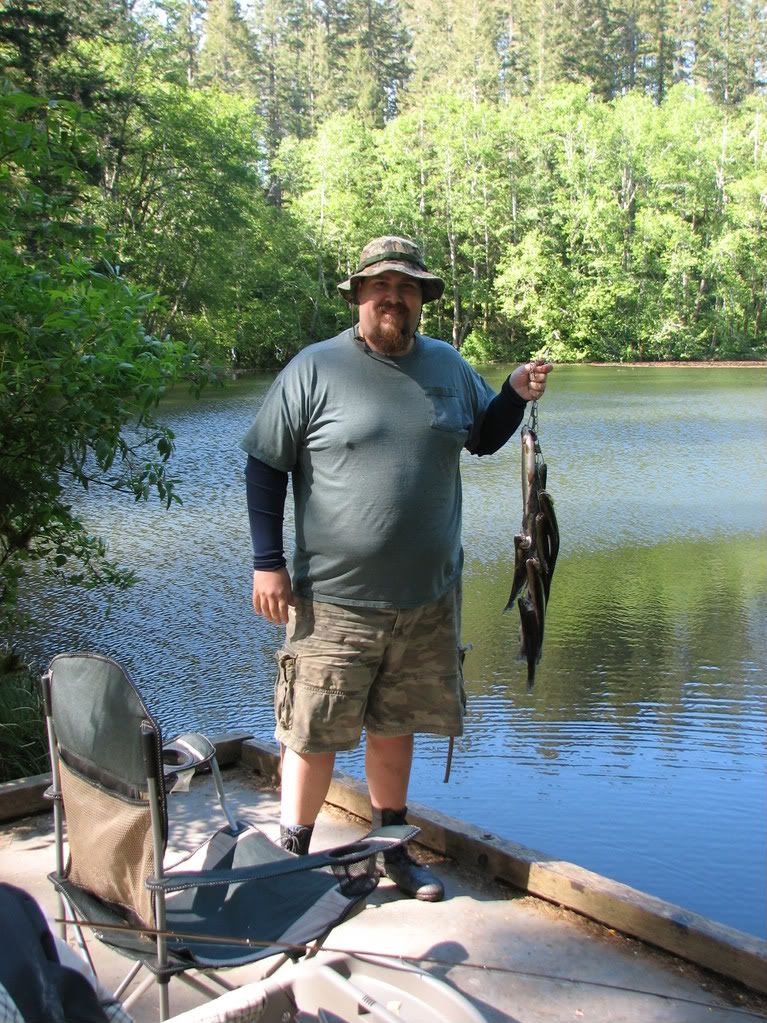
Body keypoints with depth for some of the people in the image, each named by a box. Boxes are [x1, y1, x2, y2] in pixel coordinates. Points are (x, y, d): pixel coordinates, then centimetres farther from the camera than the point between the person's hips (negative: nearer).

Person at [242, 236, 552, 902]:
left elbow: (483, 439, 22)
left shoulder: (449, 365, 8)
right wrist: (267, 562, -8)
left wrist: (516, 395, 1)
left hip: (428, 598, 4)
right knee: (315, 736, 2)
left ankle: (393, 850, 36)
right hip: (333, 599, -4)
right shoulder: (315, 368, -5)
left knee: (396, 729, 17)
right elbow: (264, 465, -3)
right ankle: (293, 857, 23)